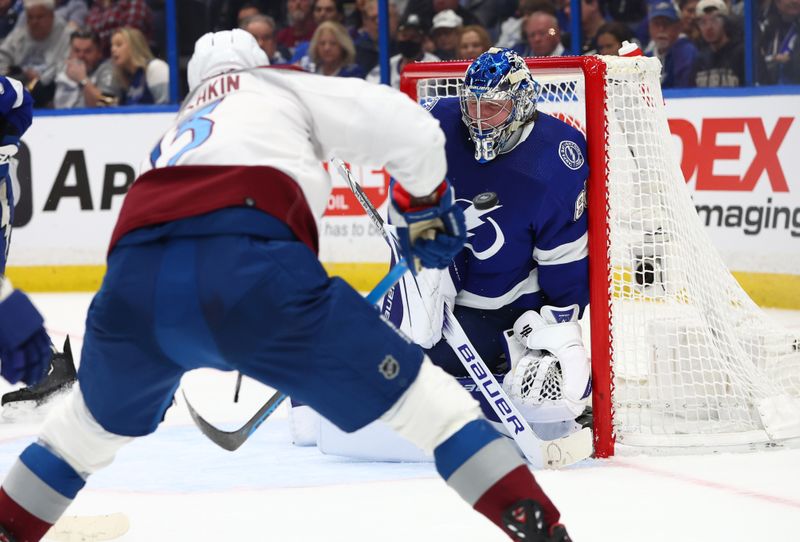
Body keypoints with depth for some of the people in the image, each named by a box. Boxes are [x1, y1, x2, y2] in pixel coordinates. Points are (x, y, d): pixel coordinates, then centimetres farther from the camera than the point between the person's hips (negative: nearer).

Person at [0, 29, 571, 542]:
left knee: (98, 419, 36)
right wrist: (426, 203, 35)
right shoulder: (282, 86, 28)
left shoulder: (176, 134, 42)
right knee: (422, 397, 6)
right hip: (252, 263, -4)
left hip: (135, 283, 5)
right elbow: (409, 128, 17)